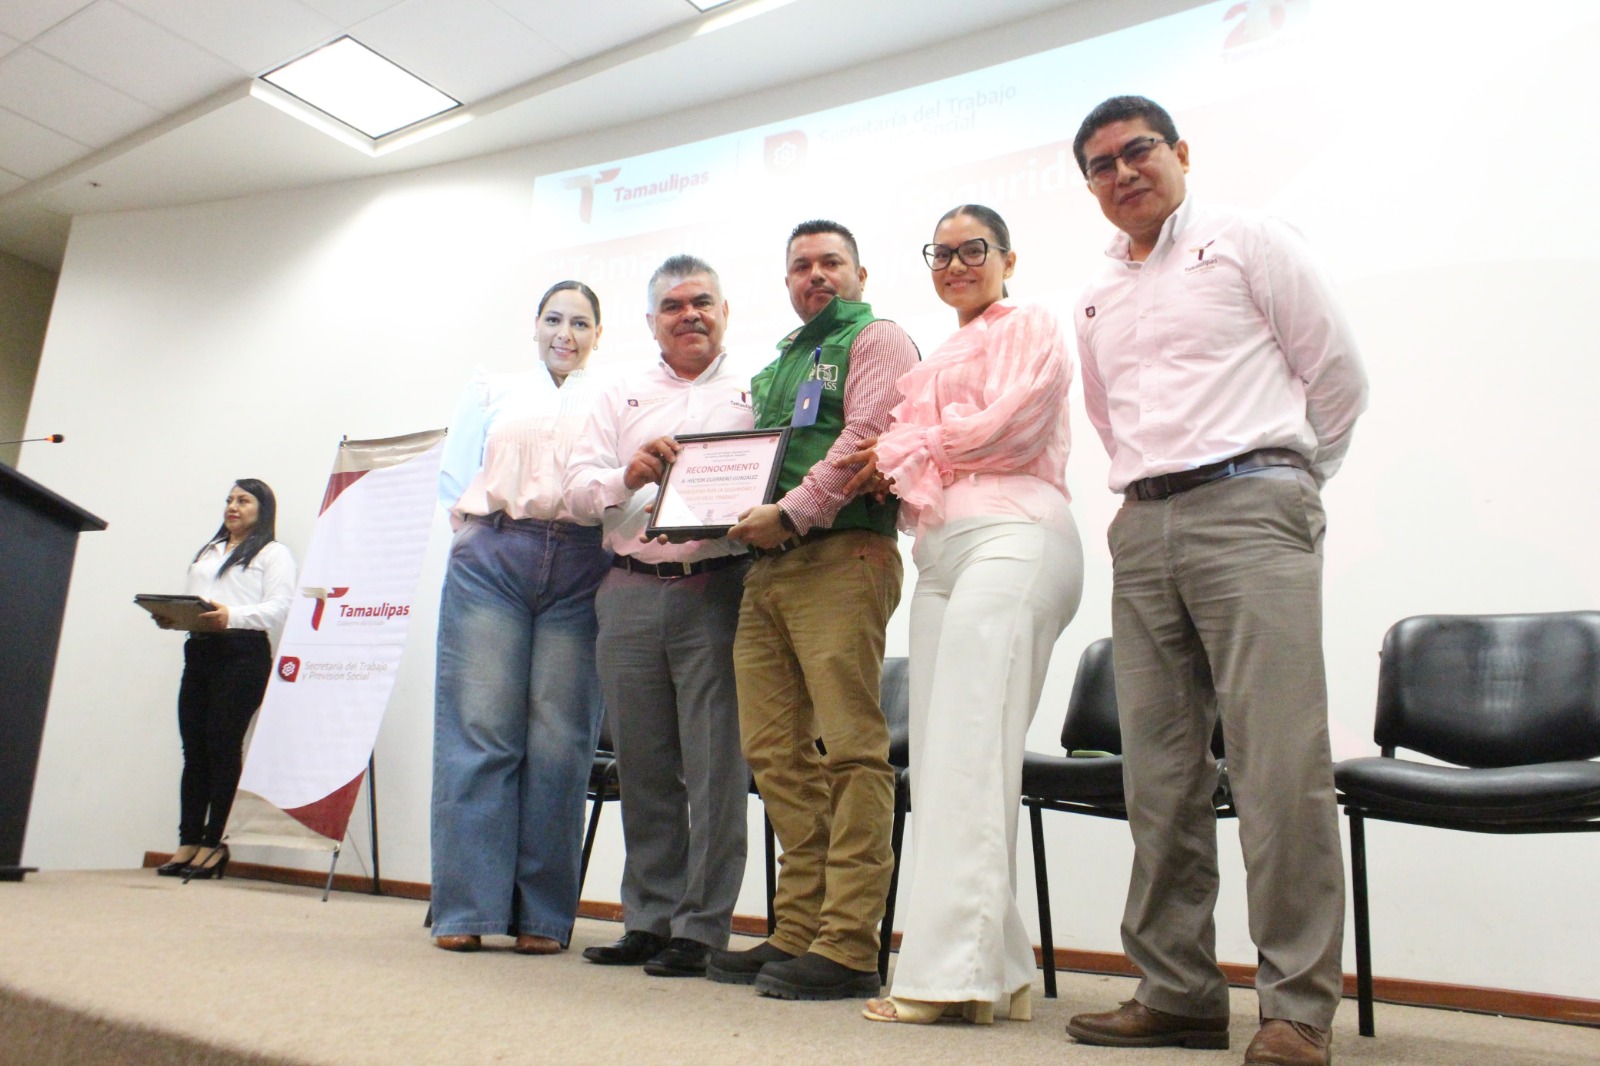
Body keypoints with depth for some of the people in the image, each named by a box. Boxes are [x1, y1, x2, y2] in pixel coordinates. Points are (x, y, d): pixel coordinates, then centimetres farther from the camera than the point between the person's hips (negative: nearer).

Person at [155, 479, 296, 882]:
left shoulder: (274, 554, 6)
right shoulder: (206, 552, 29)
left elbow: (278, 607, -8)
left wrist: (232, 616, -24)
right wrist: (168, 617, 3)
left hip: (244, 652, -6)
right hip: (198, 651, 6)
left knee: (223, 745, -8)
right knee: (193, 747, 2)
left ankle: (214, 842, -2)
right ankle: (188, 840, 6)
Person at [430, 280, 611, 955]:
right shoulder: (491, 391, 22)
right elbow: (455, 480, 15)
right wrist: (479, 533, 2)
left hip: (580, 569, -1)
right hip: (492, 559, 1)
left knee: (558, 739, -4)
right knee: (479, 727, -5)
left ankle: (543, 915, 4)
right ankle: (466, 908, 3)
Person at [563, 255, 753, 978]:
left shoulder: (755, 393, 10)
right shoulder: (621, 398, 19)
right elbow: (577, 487, 9)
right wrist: (627, 477, -10)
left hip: (718, 590, -3)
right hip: (630, 593, 4)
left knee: (716, 765, -4)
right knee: (643, 766, 9)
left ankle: (702, 927, 7)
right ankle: (648, 919, 20)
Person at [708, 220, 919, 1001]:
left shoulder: (876, 340, 6)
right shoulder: (778, 362, 29)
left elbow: (868, 438, -11)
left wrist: (792, 512, -17)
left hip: (841, 559, -8)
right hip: (766, 566, 8)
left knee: (849, 747, -9)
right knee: (774, 749, 4)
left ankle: (847, 947, -5)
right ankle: (799, 930, 12)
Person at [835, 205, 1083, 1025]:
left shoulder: (1028, 327, 10)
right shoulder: (939, 360, 31)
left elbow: (1012, 424, -5)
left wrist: (903, 451, 1)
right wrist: (894, 469, 4)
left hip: (1011, 536, -8)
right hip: (940, 550, 8)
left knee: (970, 753, -14)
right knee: (940, 757, 0)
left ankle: (952, 968, -11)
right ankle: (998, 973, 5)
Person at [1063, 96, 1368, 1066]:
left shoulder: (1245, 241, 7)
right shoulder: (1098, 303, 22)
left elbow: (1339, 376, 6)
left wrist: (1279, 485, 11)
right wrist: (1147, 492, 15)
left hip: (1247, 509, -5)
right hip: (1143, 529, 6)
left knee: (1280, 764, -11)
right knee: (1161, 772, 4)